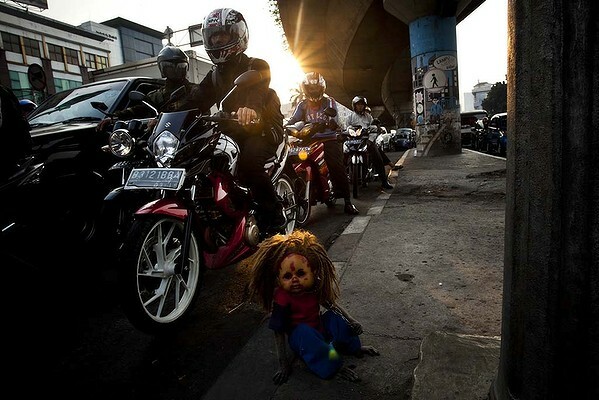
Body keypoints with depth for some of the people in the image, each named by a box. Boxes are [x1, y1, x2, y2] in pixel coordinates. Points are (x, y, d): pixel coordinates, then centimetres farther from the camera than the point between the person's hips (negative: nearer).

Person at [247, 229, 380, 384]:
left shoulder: (315, 289, -12)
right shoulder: (283, 298, -27)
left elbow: (332, 304, 0)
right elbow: (279, 331, -23)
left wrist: (351, 321, -11)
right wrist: (283, 363, -22)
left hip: (320, 330, 5)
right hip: (299, 337, -5)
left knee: (334, 316, -17)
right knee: (304, 331, -36)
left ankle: (354, 347, -1)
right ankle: (334, 367, -27)